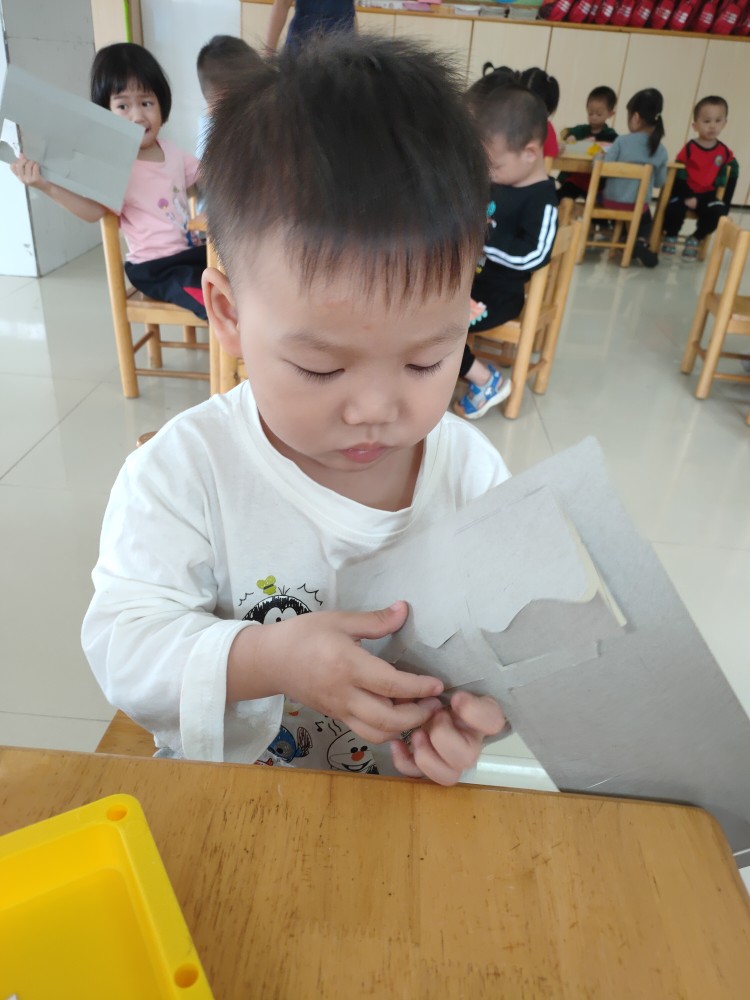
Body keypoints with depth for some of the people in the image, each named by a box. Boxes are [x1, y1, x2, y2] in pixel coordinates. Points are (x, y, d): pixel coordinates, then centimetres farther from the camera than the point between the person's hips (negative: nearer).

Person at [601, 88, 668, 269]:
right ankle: (640, 242, 2)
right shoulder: (661, 150, -5)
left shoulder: (622, 141, -16)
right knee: (646, 220, 33)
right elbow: (660, 182, 3)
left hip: (612, 201, -2)